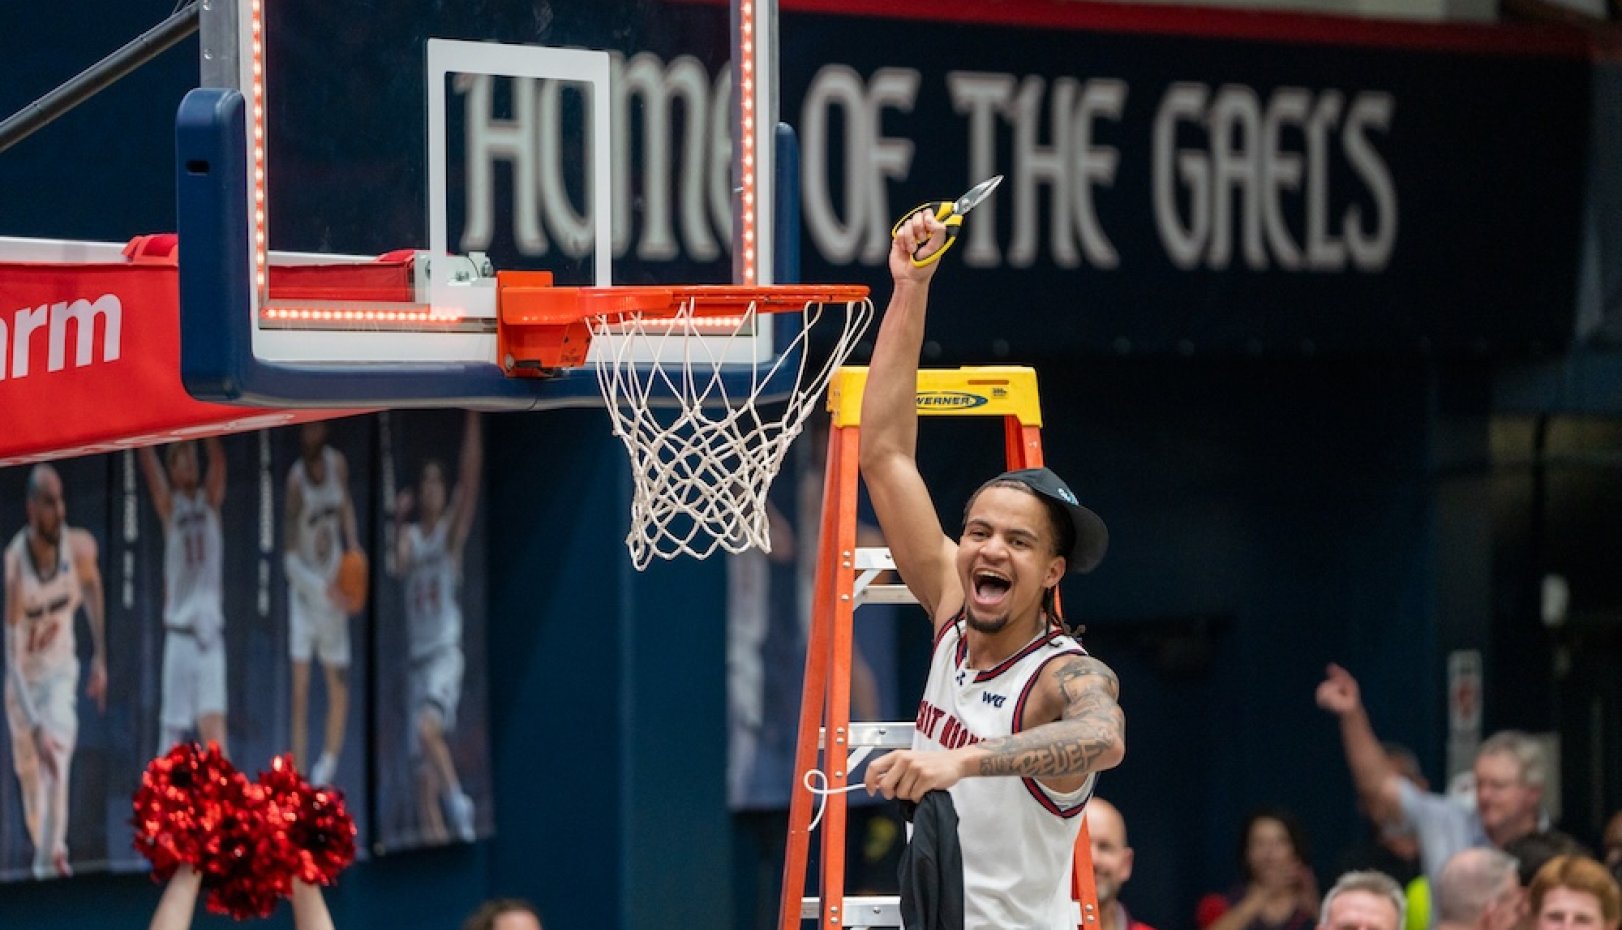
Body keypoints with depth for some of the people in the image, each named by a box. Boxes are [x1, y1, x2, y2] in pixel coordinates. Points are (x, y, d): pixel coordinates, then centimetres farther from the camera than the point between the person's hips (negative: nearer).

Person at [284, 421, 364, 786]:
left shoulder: (337, 464, -3)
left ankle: (328, 763, 29)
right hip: (304, 591, -4)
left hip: (333, 595, 4)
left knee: (339, 689, 7)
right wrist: (323, 587, -29)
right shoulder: (296, 479, -16)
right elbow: (290, 556, -18)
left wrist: (353, 544, 2)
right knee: (300, 692, -10)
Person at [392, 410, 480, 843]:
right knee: (423, 765, 2)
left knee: (428, 727, -28)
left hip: (446, 652, -4)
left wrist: (473, 418, -20)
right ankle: (436, 834, 5)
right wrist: (400, 521, -28)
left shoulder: (451, 529, 1)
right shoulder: (409, 535, 10)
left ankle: (458, 801, -16)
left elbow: (471, 478, -12)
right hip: (418, 656, 5)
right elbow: (400, 564, -12)